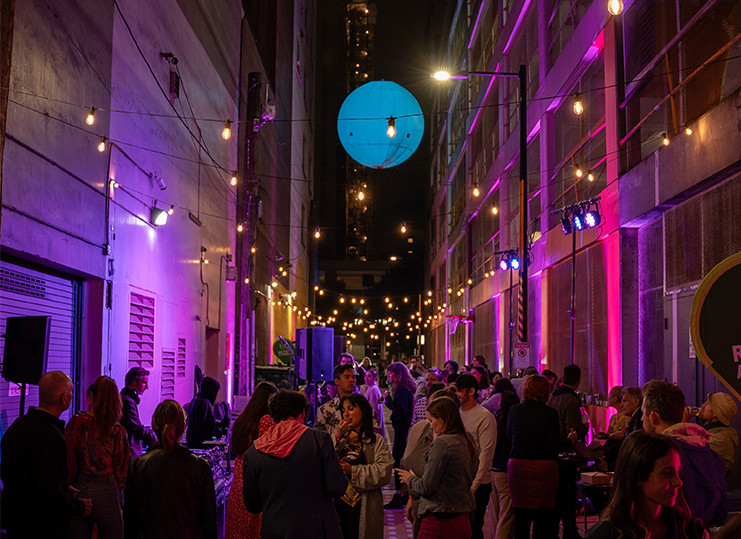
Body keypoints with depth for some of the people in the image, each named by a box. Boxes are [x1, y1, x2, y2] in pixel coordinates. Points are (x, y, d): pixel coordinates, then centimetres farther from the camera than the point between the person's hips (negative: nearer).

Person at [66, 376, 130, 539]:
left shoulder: (75, 423, -6)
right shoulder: (118, 431, -11)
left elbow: (67, 458, -1)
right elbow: (121, 470, -4)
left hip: (78, 488, 3)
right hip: (105, 492, -3)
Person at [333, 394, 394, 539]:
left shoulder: (376, 441, 2)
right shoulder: (339, 438, 12)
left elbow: (384, 472, -10)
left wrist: (353, 470, -12)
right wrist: (337, 437, -6)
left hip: (363, 505, -2)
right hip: (338, 502, 2)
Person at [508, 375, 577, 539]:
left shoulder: (514, 410, 1)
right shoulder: (550, 413, -8)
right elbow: (555, 445, -10)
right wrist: (570, 441, 9)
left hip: (517, 465, 2)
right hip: (544, 467, -2)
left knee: (521, 515, 8)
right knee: (543, 515, 7)